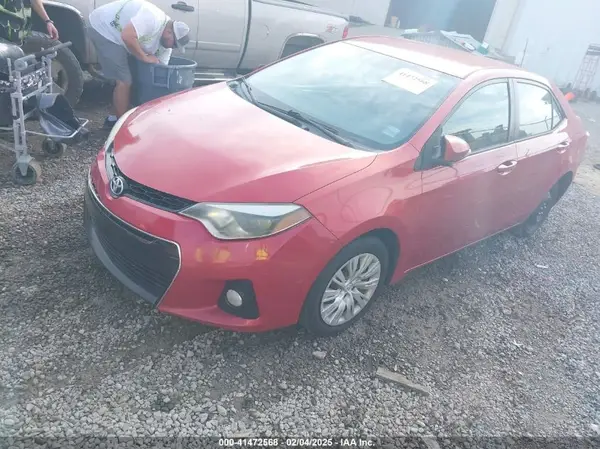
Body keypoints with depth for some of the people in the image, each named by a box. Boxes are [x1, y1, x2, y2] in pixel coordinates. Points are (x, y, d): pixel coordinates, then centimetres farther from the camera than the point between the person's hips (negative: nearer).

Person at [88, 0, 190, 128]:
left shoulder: (165, 42, -2)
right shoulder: (153, 18, -30)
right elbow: (127, 36, -39)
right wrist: (145, 57, -25)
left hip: (116, 34, 10)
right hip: (104, 29, -9)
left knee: (125, 79, 13)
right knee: (124, 81, -12)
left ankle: (113, 118, 25)